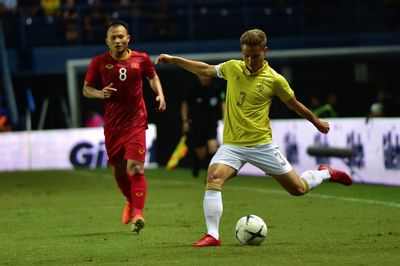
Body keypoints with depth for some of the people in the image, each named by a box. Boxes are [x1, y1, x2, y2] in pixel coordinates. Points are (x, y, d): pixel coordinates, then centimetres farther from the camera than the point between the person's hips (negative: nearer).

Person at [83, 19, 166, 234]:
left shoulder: (141, 59, -1)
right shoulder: (99, 62, -2)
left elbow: (152, 76, 19)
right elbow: (86, 89, 6)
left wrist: (159, 94, 1)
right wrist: (100, 93, -15)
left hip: (136, 121, -2)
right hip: (112, 123, 2)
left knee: (136, 167, -17)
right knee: (118, 170, 13)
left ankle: (137, 213, -19)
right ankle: (131, 201, 40)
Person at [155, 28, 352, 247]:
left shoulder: (275, 79, -6)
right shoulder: (233, 68, 2)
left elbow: (294, 104, 10)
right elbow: (204, 69, 18)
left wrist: (317, 122, 23)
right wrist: (173, 60, 16)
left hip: (262, 145, -2)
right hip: (232, 145, 2)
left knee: (298, 189, 2)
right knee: (213, 178, -27)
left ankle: (325, 174, 36)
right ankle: (212, 235, -25)